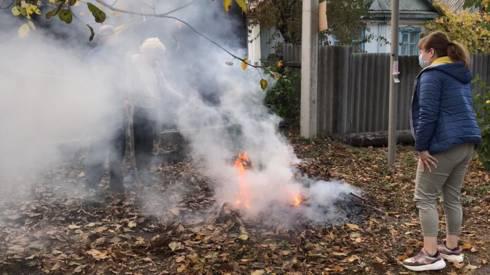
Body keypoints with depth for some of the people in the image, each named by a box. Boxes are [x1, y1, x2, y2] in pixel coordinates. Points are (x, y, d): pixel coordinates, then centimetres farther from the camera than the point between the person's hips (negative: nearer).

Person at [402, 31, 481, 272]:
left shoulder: (432, 74, -10)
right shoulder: (462, 75, 18)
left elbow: (427, 114, -18)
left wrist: (421, 146, -13)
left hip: (443, 144, -9)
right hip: (466, 142, 9)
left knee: (425, 197, -2)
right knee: (452, 197, 16)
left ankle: (431, 254, -1)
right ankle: (452, 248, 25)